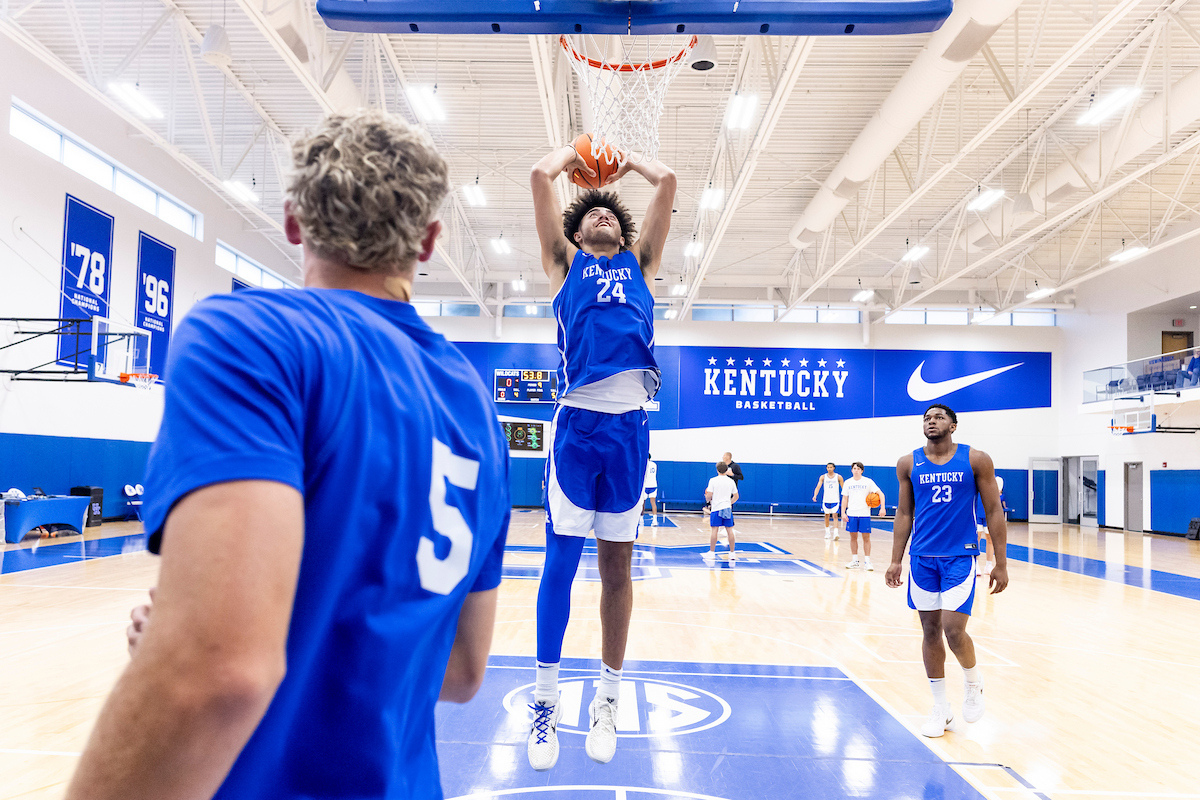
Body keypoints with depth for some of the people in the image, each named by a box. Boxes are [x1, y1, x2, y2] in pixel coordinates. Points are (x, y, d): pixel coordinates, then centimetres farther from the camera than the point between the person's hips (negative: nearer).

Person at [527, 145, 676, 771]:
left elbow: (667, 180, 20)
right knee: (560, 561, -2)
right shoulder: (566, 261, 17)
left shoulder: (640, 262, 22)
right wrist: (574, 153, 29)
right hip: (577, 420, -2)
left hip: (629, 424, 2)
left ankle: (607, 699, 18)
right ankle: (545, 700, 10)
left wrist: (627, 161, 35)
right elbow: (541, 175, 11)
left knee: (617, 565, 7)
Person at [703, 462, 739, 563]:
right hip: (727, 508, 3)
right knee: (729, 530, 5)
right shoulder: (731, 481, 6)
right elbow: (736, 496, 10)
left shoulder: (713, 480, -5)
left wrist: (707, 500, 12)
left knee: (714, 530, -1)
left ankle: (712, 553, 3)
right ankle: (732, 554, 8)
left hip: (716, 508, -3)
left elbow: (709, 495, -9)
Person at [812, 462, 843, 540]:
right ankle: (827, 532, 26)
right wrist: (815, 495, -25)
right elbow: (818, 486, -9)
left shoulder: (838, 477, -2)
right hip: (826, 500, 2)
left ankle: (835, 534, -19)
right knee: (827, 516, 12)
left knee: (835, 516, -12)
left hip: (835, 500, -2)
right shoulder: (823, 477, 0)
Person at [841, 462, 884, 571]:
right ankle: (854, 561, 14)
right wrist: (843, 512, 2)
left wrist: (882, 507, -13)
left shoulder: (868, 482, 0)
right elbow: (845, 499, 12)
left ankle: (867, 562, 4)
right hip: (851, 514, 2)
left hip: (864, 514, -2)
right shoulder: (848, 483, 8)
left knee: (866, 538, -2)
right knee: (853, 537, 6)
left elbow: (880, 494, -1)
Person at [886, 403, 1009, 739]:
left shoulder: (976, 460, -4)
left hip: (960, 557, -3)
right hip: (922, 558, 3)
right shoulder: (909, 464, 4)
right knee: (930, 631, 7)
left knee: (953, 630, -10)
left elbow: (994, 511, -1)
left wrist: (1001, 564, -3)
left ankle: (973, 682, 23)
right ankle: (941, 708, 21)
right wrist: (896, 560, 6)